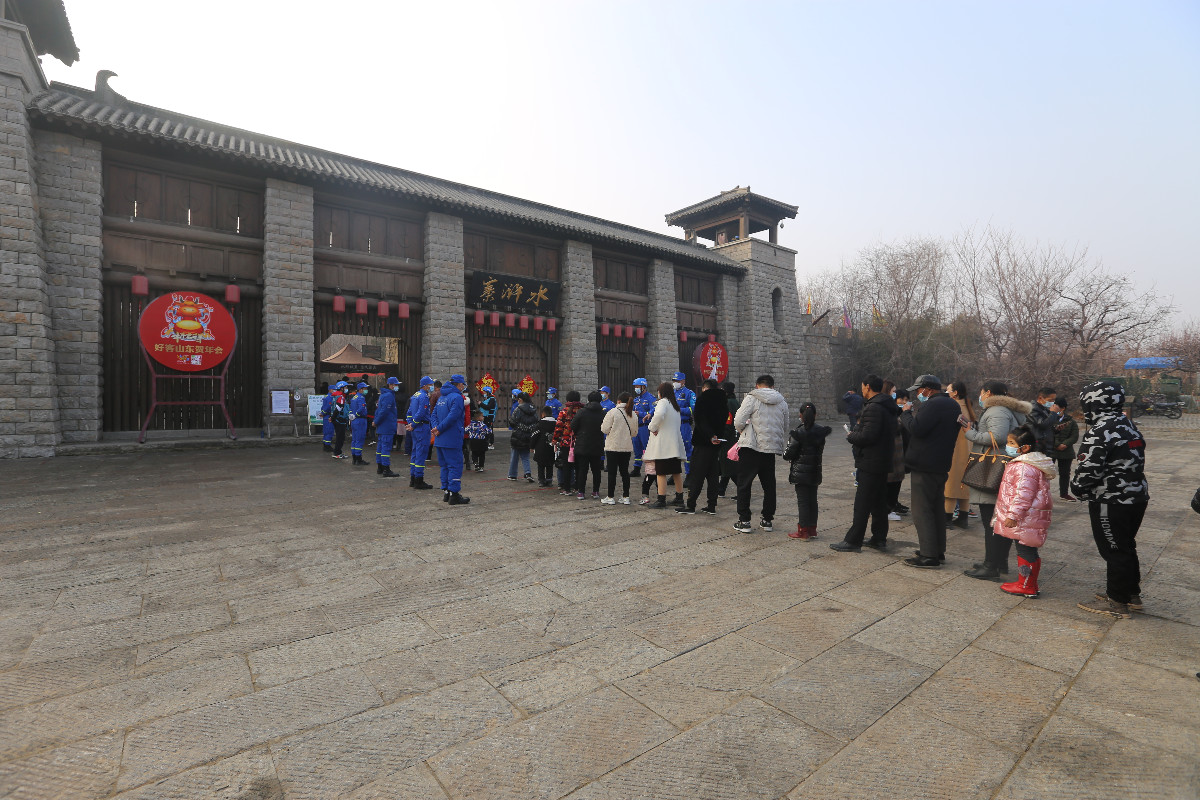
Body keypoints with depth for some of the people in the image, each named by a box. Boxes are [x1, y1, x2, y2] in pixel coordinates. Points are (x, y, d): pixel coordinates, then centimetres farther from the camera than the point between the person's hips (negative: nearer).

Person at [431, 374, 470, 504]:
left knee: (444, 465, 16)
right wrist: (439, 429, -14)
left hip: (440, 440, 9)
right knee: (455, 466, -3)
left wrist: (437, 428, -3)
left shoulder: (442, 397, 16)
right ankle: (454, 494, -3)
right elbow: (452, 416, -22)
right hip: (452, 439, -9)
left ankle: (446, 491, 23)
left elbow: (434, 415, 12)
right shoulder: (457, 397, -13)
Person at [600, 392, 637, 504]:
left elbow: (605, 429, -10)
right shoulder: (633, 415, 4)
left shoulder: (613, 412, -10)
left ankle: (610, 497, 8)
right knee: (624, 472, 11)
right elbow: (634, 433, 10)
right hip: (627, 447, 4)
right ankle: (625, 497, 13)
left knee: (612, 472, 2)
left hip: (613, 447, -4)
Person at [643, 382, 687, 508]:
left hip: (663, 443, -8)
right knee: (676, 472, 15)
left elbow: (659, 415, -29)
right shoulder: (675, 405, 18)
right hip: (675, 443, 9)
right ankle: (679, 498, 23)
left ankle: (661, 500, -8)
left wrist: (652, 427, -15)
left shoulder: (663, 402, -8)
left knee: (661, 473, -6)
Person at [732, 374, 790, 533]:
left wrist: (742, 431, 10)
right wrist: (781, 447, 26)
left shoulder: (751, 398, -6)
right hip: (771, 448, 5)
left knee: (744, 484, 4)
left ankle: (744, 521, 5)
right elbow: (785, 428, 15)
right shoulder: (782, 402, 10)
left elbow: (738, 421, -12)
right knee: (769, 485, 15)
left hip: (751, 447, -5)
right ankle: (767, 520, 22)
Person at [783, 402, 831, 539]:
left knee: (802, 500, 0)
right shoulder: (821, 431, 1)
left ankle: (803, 531, 4)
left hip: (800, 472, -5)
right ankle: (812, 529, 21)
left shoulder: (797, 432, -14)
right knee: (813, 500, 14)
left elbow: (789, 454, -15)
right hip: (815, 471, 5)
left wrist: (785, 454, 4)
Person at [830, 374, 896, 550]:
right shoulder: (888, 407, 14)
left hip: (870, 463, -10)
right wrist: (855, 432, 10)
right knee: (879, 503, 16)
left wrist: (851, 436, -7)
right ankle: (879, 539, 25)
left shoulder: (873, 408, -19)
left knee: (862, 504, -5)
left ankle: (853, 541, 1)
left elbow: (867, 436, -26)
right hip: (883, 462, 10)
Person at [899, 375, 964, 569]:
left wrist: (907, 413, -9)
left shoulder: (933, 405, -18)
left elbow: (916, 429, -27)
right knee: (937, 509, 17)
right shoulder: (953, 405, 15)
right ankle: (939, 551, 26)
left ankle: (929, 556, -3)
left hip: (924, 466, -10)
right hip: (942, 465, 10)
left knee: (922, 510, -5)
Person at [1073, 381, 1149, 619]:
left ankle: (1117, 602, 13)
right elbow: (1135, 461, 18)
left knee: (1114, 550, 2)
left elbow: (1089, 469, -21)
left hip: (1111, 501, -9)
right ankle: (1132, 594, 33)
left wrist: (1077, 488, -3)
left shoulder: (1099, 432, -20)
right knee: (1126, 547, 21)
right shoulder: (1128, 425, 10)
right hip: (1137, 496, 9)